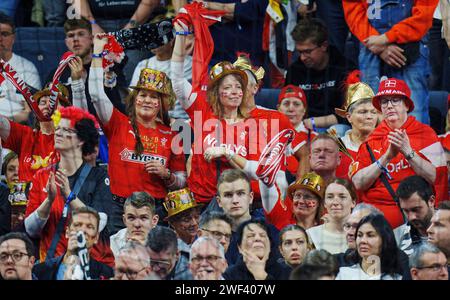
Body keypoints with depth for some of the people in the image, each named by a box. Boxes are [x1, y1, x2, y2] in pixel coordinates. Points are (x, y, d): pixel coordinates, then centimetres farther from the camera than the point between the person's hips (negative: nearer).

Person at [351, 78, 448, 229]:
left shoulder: (425, 133, 6)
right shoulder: (372, 140, 11)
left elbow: (435, 177, -5)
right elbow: (358, 183, -1)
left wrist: (408, 152, -15)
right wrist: (387, 156, -10)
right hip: (375, 209, 2)